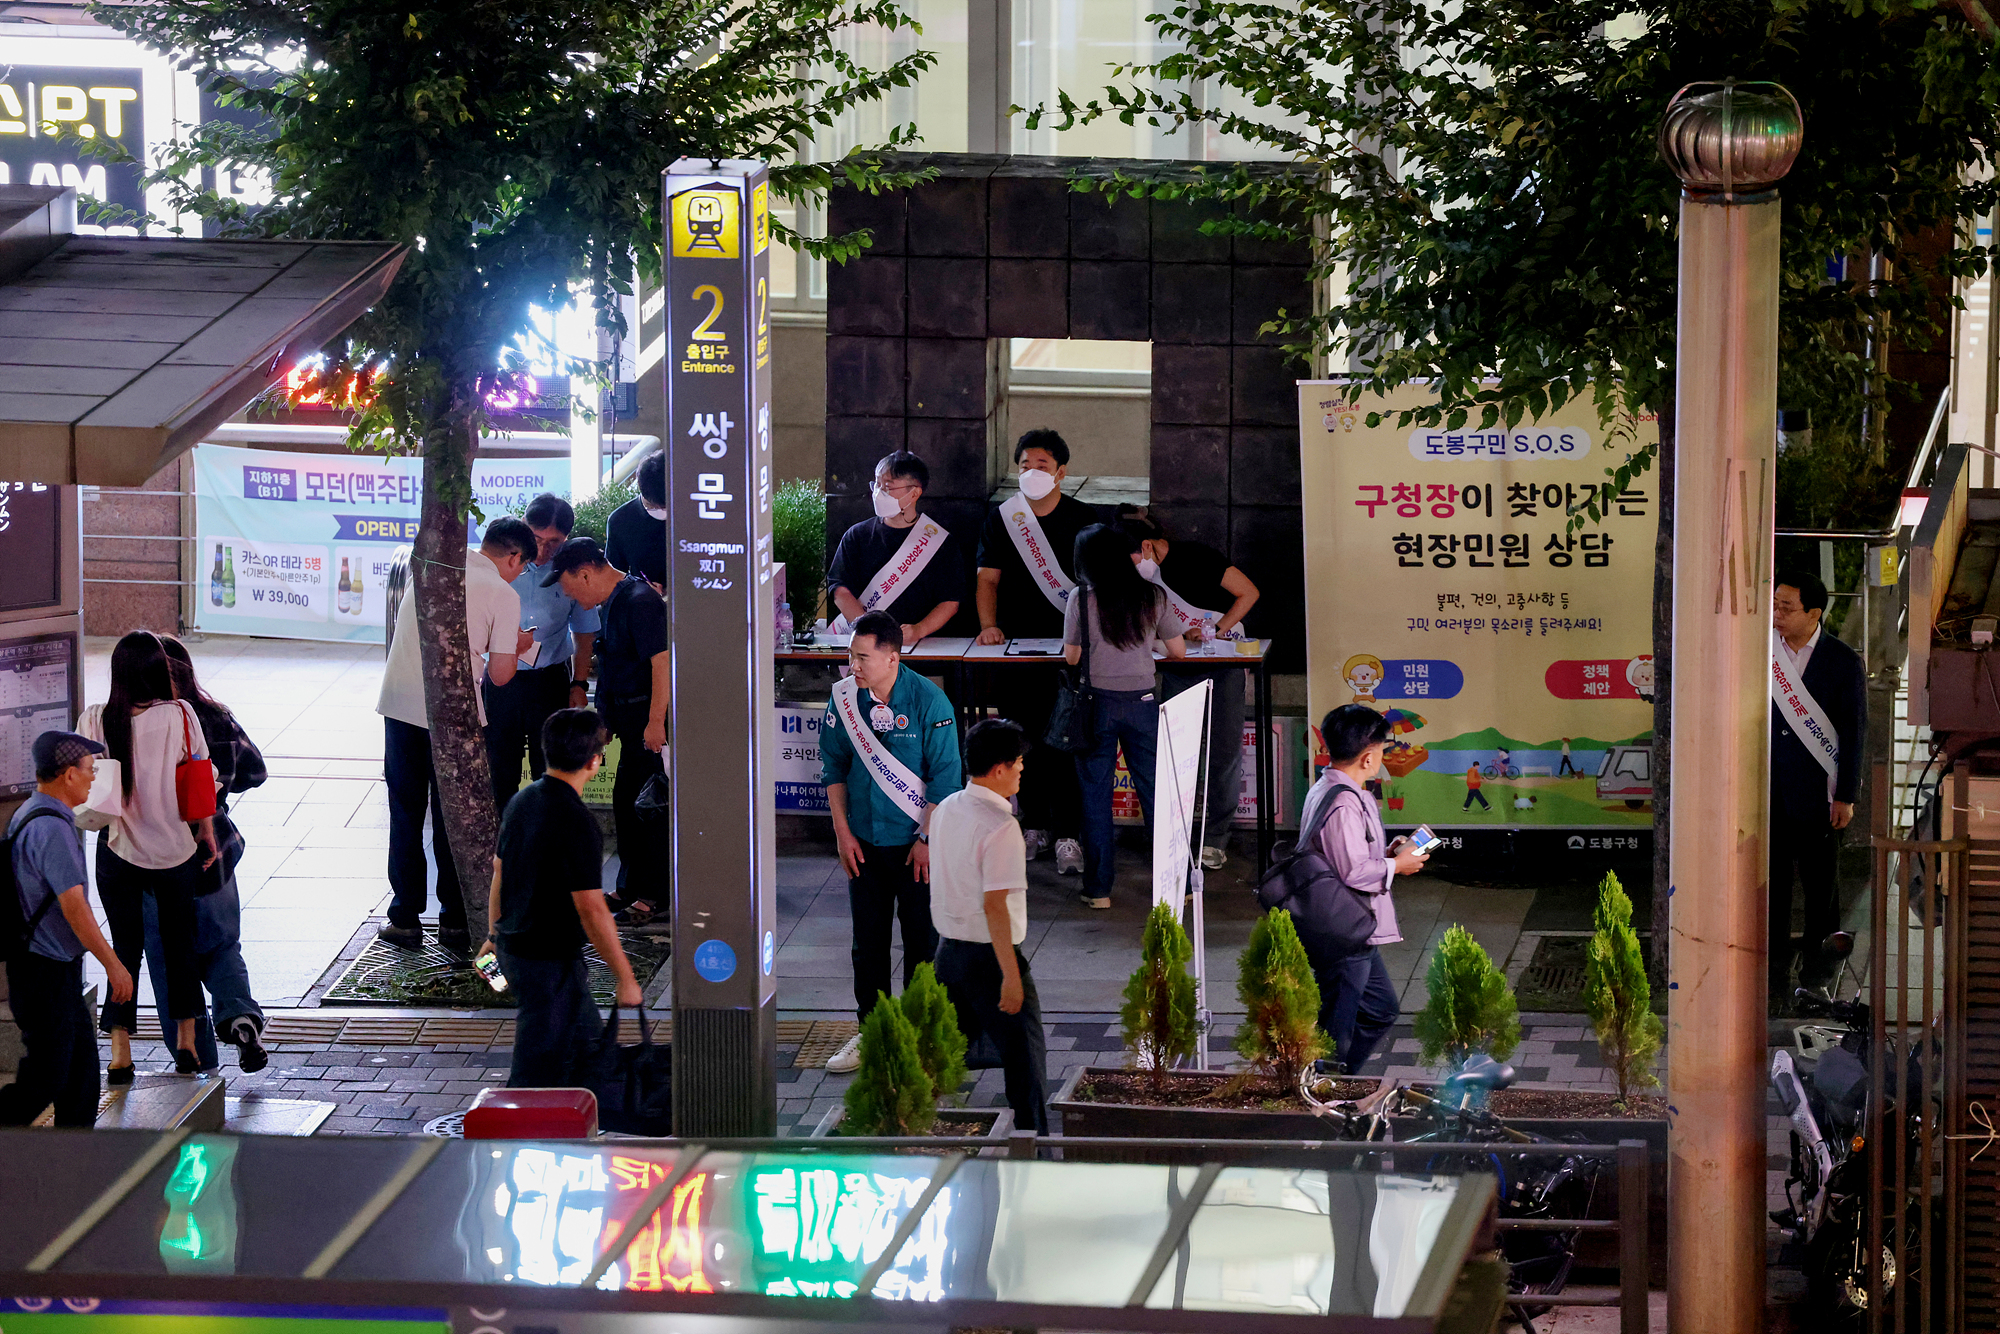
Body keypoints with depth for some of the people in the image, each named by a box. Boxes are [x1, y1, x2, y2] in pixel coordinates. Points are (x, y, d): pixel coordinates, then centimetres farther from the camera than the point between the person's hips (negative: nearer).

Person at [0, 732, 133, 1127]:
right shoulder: (51, 828, -22)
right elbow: (73, 906, -25)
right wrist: (113, 964, -20)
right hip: (46, 972, -10)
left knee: (82, 1064, 14)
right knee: (44, 1079, -5)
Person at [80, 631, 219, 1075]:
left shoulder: (95, 720, -11)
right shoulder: (180, 715, -12)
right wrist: (207, 834, 7)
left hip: (118, 851, 0)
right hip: (176, 850, 0)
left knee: (125, 946, 11)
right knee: (179, 943, 17)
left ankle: (120, 1051, 6)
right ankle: (185, 1042, 21)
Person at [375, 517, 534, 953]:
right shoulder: (503, 595, -4)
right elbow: (500, 674, -6)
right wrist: (517, 645, 15)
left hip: (400, 704, 3)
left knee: (405, 815, 12)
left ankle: (405, 917, 14)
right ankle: (455, 921, 11)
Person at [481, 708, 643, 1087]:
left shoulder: (522, 800, 2)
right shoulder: (576, 822, -24)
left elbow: (499, 871, 15)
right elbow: (591, 910, -24)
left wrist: (496, 936, 29)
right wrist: (625, 979, -18)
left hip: (513, 948, 9)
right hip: (549, 962, -9)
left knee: (587, 1042, 23)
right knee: (539, 1068, 2)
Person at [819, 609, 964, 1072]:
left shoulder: (929, 702, -14)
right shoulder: (843, 697, -3)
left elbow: (945, 777, -10)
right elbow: (834, 767, 8)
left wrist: (928, 839, -12)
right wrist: (842, 831, 2)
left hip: (916, 843, -4)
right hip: (865, 842, 4)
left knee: (921, 939, 3)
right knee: (868, 939, 10)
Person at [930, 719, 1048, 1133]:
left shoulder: (945, 810, 5)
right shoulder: (999, 826, -20)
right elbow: (994, 904, -22)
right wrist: (1010, 976, -21)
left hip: (948, 948, 8)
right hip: (989, 955, -8)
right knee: (1025, 1052, 2)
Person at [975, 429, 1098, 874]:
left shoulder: (1083, 520, 4)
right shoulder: (1002, 518, 9)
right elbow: (988, 578, 8)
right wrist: (989, 624, -9)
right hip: (1016, 646, 3)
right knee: (1024, 742, 5)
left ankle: (1068, 835, -9)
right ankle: (1035, 825, 17)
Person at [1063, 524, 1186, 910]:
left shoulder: (1082, 599, -8)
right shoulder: (1152, 596, -1)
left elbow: (1071, 657, -3)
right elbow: (1178, 650, 5)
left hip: (1098, 703, -2)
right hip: (1143, 703, 2)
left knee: (1096, 795, 7)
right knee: (1155, 791, 10)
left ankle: (1099, 888, 9)